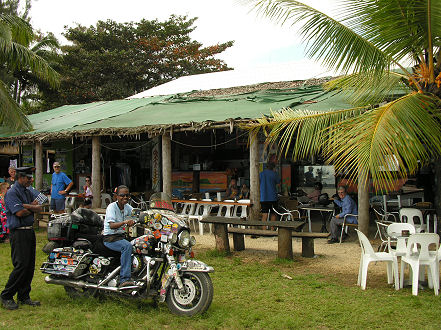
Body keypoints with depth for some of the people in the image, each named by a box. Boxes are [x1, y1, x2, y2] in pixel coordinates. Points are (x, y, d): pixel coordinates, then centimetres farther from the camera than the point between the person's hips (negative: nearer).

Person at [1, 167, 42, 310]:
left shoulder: (27, 192, 16)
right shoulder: (12, 192, -10)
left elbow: (39, 208, 7)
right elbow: (19, 212, -20)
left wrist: (26, 206, -12)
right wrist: (32, 209, -2)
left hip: (29, 231, 8)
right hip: (18, 232, -8)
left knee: (30, 266, 8)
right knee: (21, 265, -10)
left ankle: (23, 296, 16)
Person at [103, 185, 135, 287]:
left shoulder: (127, 207, 9)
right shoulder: (112, 207, -12)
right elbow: (112, 225, -24)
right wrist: (125, 222, -41)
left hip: (121, 236, 7)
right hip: (110, 238, -7)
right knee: (127, 245, -34)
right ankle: (124, 279, -35)